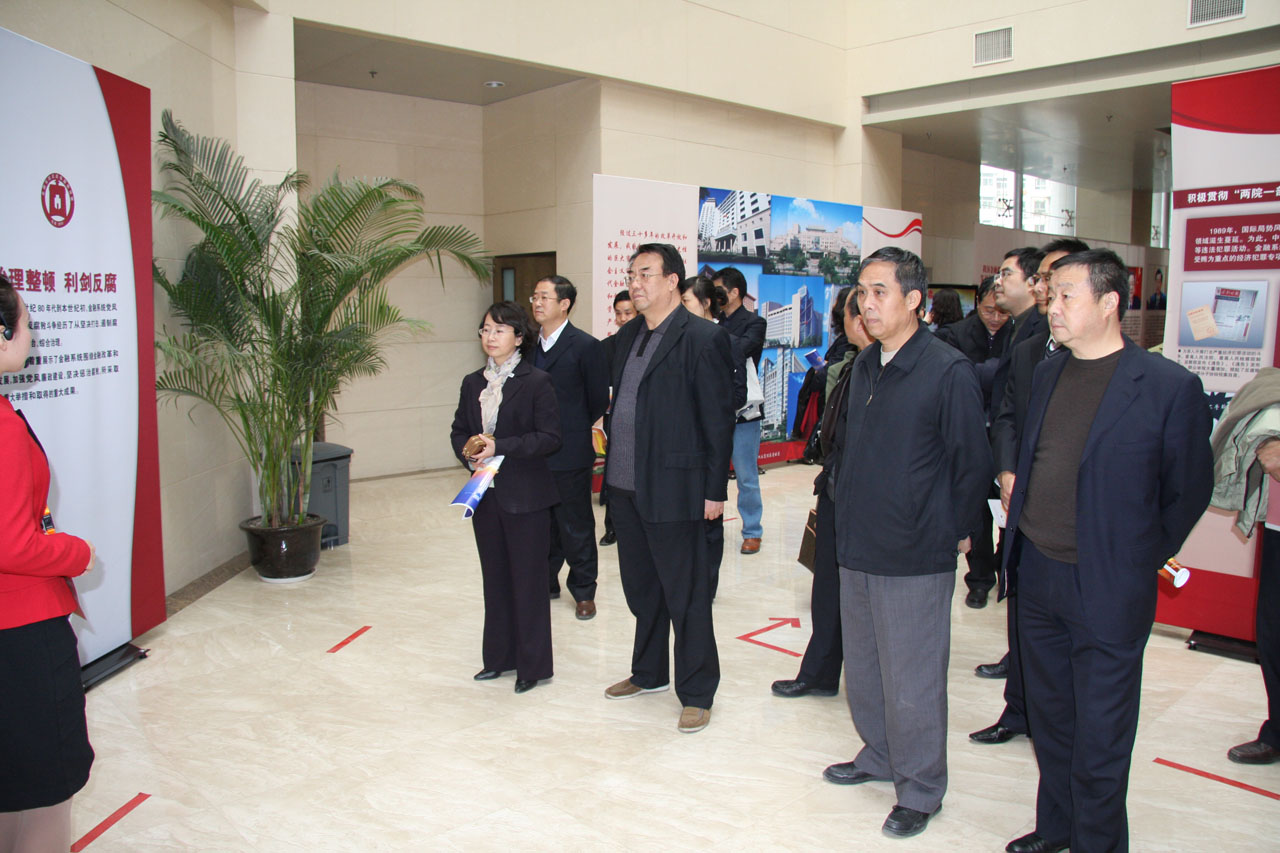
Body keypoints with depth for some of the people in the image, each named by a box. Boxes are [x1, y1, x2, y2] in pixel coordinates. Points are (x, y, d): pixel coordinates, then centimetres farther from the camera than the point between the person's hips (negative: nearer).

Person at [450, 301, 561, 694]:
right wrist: (468, 450, -9)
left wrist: (501, 447, -21)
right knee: (495, 577, 14)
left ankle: (533, 664, 15)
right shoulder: (473, 383, 10)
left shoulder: (537, 382, -8)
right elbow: (458, 431, 13)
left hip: (526, 496, -6)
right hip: (485, 495, 6)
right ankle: (500, 656, 28)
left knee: (528, 578, 3)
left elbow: (549, 437, -13)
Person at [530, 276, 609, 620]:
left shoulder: (585, 346, -9)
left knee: (576, 526, 6)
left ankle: (583, 591, 19)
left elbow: (599, 401, -4)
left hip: (570, 454, -6)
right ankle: (546, 582, 31)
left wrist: (571, 429, 4)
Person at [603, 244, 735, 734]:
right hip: (625, 487, 8)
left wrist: (715, 490, -13)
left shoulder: (703, 338, -11)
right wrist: (612, 467, 12)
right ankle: (649, 673, 37)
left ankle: (696, 694, 19)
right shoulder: (628, 336, 12)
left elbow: (718, 419, -12)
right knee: (640, 589, 20)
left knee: (685, 596, 4)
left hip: (671, 489, -7)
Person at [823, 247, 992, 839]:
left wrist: (958, 532, -4)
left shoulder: (948, 370, -14)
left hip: (916, 556, -7)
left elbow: (972, 461, -10)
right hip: (857, 547, 7)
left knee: (911, 679, 4)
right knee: (862, 667, 19)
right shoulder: (863, 366, 8)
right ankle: (879, 756, 39)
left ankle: (920, 790, 22)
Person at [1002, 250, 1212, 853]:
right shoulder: (1047, 374, 7)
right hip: (1036, 577, 6)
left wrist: (1139, 563, 0)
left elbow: (1189, 491, -5)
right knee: (1049, 719, 20)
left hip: (1106, 592, -6)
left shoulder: (1170, 387, -12)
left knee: (1100, 739, 6)